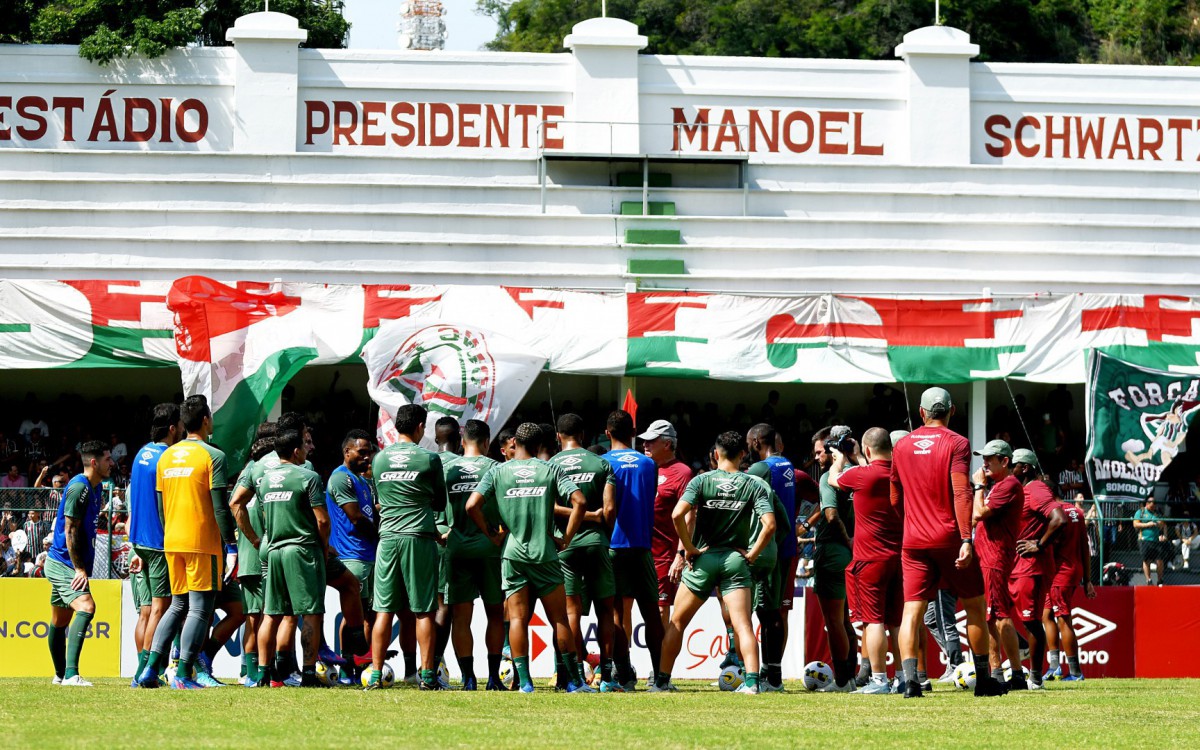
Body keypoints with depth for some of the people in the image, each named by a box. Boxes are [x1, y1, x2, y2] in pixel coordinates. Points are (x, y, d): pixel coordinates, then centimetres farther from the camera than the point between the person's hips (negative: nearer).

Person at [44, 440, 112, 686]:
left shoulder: (95, 488, 13)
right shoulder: (79, 488, -17)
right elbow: (70, 531, -20)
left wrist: (82, 567, 22)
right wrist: (79, 568, -21)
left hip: (66, 564, 10)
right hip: (64, 564, -10)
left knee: (61, 621, 19)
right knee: (86, 608, -26)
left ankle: (61, 675, 30)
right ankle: (70, 673, -35)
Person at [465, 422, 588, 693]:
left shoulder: (498, 472, 3)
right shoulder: (551, 470, 3)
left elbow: (472, 505, -7)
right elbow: (579, 502, -7)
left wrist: (492, 535, 3)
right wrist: (566, 538, 0)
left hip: (512, 552, 0)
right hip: (545, 553, 0)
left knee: (517, 618, 2)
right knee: (559, 618, 6)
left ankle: (524, 681, -4)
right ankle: (574, 681, 6)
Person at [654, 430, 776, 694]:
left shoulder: (702, 481, -4)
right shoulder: (755, 485, -1)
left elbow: (678, 514, -17)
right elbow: (769, 525, -12)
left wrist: (689, 549, -7)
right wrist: (752, 554, -1)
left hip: (704, 558, 0)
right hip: (736, 560, 1)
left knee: (677, 621, 11)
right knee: (743, 625, -3)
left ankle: (662, 680, 14)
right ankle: (752, 680, -16)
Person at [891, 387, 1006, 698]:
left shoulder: (902, 446, 9)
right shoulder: (956, 443, -5)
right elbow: (961, 493, -16)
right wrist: (967, 539, -19)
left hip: (914, 542, 3)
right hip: (950, 539, -3)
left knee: (912, 609, -2)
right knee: (974, 605, 10)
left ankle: (909, 676, -20)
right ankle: (983, 679, 13)